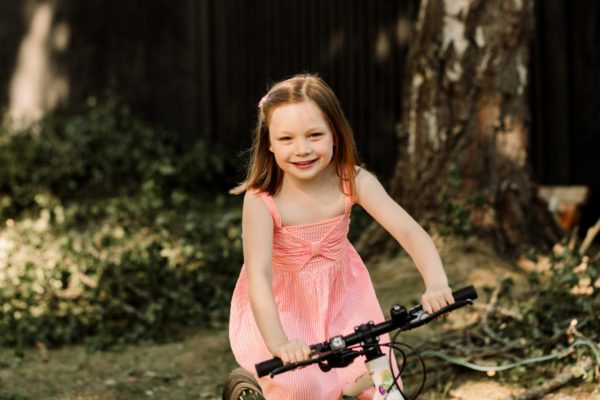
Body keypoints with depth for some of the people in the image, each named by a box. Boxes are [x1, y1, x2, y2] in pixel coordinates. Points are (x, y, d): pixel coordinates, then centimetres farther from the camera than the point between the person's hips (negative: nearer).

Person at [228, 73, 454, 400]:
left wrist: (436, 284, -45)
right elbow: (258, 275, -35)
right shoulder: (261, 200, -27)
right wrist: (278, 344, -49)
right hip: (281, 309, -3)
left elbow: (409, 231, -26)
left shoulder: (353, 182, -19)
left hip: (341, 299, 3)